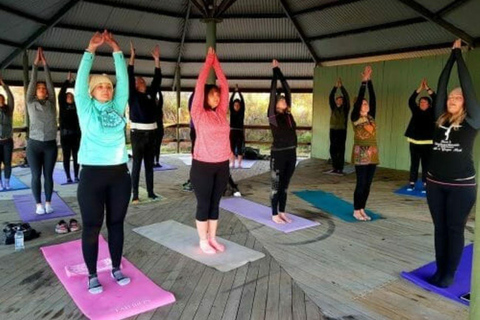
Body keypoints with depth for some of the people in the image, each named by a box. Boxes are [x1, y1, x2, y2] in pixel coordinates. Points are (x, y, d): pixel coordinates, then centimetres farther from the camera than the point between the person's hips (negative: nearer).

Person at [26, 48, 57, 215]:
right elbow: (32, 83, -2)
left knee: (48, 176, 7)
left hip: (50, 144, 1)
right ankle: (38, 204, 15)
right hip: (34, 144, -1)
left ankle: (48, 202, 18)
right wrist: (35, 64, -3)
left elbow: (50, 83, 0)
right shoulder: (31, 103, 4)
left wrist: (45, 65, -2)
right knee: (36, 176, 4)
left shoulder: (51, 103, 6)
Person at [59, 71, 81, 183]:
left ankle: (76, 176, 11)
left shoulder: (76, 106, 11)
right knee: (66, 157, 2)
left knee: (76, 156, 5)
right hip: (65, 134, -2)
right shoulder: (63, 106, 4)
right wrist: (67, 81, -10)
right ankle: (68, 177, 6)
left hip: (76, 134, 2)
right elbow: (61, 94, -7)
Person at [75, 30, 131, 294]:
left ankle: (116, 268, 26)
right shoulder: (86, 109, 2)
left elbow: (124, 80, 2)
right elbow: (80, 81, -8)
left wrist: (116, 50, -1)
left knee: (116, 223, 12)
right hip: (92, 174, -3)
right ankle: (92, 275, 19)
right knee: (92, 226, 5)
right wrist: (91, 50, -9)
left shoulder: (118, 107, 8)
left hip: (119, 173, 3)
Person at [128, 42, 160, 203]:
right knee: (137, 164, -1)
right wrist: (132, 57, -13)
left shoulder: (151, 93, 12)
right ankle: (135, 195, 3)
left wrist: (157, 59, 5)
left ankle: (150, 192, 17)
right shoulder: (133, 95, 1)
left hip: (151, 132, 4)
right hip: (138, 133, -4)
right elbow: (129, 77, -8)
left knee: (150, 164, 10)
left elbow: (157, 79, 9)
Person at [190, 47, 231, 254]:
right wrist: (208, 60, 0)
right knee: (203, 205, 6)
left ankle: (213, 238, 27)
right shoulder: (199, 113, -5)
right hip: (203, 166, -5)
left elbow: (224, 85, 8)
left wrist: (216, 62, 10)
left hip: (222, 166, 5)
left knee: (215, 204, 14)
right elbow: (200, 84, -7)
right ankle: (203, 241, 20)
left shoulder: (222, 112, 8)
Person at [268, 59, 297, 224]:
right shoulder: (273, 115, -6)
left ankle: (282, 212, 25)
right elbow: (273, 92, -7)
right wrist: (275, 71, -1)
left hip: (291, 153, 6)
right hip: (278, 154, -6)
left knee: (285, 185, 14)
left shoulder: (288, 114, 9)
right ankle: (274, 214, 15)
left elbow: (287, 89, 11)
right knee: (276, 186, 4)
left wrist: (280, 72, 15)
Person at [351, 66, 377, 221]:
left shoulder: (371, 117, 10)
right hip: (360, 154, -6)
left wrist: (370, 81, 0)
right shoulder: (355, 118, -5)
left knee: (368, 184, 9)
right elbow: (359, 98, -14)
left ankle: (362, 209, 20)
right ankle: (356, 210, 11)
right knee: (361, 183, -2)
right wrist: (364, 81, -15)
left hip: (372, 154, 6)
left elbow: (373, 98, 4)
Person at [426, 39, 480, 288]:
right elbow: (441, 85, 5)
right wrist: (451, 55, 9)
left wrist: (460, 55, 3)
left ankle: (450, 274, 18)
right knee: (439, 228, 12)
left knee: (455, 230, 6)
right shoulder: (440, 118, 6)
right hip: (434, 183, 4)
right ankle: (439, 270, 24)